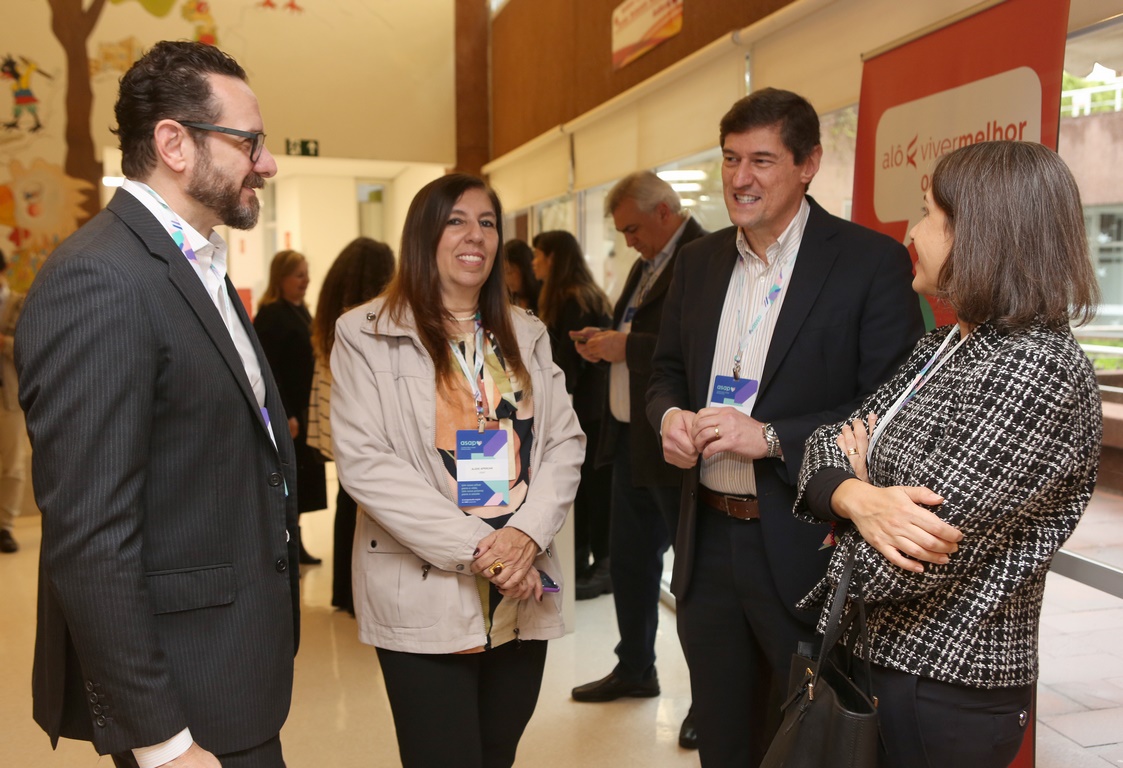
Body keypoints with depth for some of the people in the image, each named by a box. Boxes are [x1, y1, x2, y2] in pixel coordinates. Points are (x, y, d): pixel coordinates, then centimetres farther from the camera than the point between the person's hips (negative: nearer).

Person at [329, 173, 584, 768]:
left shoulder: (526, 335, 13)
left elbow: (565, 441, 6)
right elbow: (363, 461, -12)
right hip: (425, 595, -4)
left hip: (523, 595, 5)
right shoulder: (367, 334, -3)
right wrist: (474, 547, -16)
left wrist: (527, 534, -12)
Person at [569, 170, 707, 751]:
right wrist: (606, 341, 3)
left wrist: (627, 347, -20)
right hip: (630, 438, 10)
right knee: (629, 558, 18)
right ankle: (635, 669, 36)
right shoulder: (646, 263, 15)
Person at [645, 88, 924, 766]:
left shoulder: (872, 262, -11)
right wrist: (671, 416, -7)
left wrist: (770, 437, -22)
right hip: (708, 545, 6)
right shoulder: (700, 261, 8)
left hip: (808, 553, -5)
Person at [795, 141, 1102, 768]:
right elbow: (833, 446, 2)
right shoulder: (942, 347, 7)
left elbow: (900, 569, -26)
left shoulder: (1042, 371, -23)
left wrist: (858, 482, -6)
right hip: (870, 656, 8)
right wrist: (861, 499, -20)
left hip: (944, 694, -8)